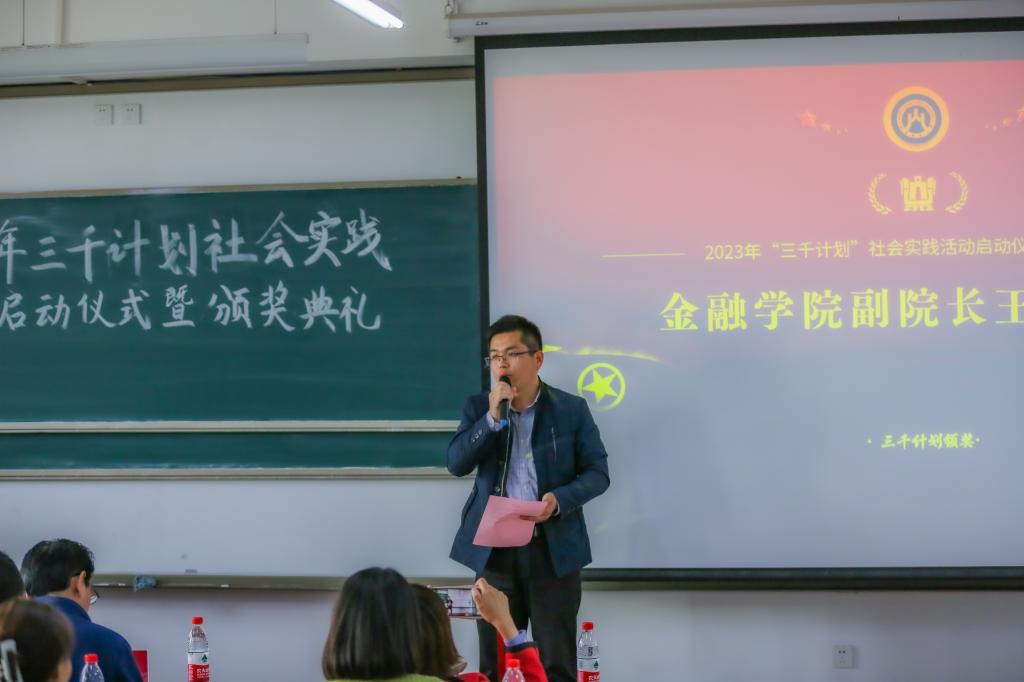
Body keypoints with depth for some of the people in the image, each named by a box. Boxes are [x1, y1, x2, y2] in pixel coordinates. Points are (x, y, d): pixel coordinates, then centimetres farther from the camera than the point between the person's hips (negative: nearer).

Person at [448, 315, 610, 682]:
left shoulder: (572, 409, 0)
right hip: (494, 547, 2)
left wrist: (560, 499, -20)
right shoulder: (478, 407, 5)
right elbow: (456, 464, -6)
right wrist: (493, 417, -16)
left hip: (554, 548, -2)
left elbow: (598, 472, -1)